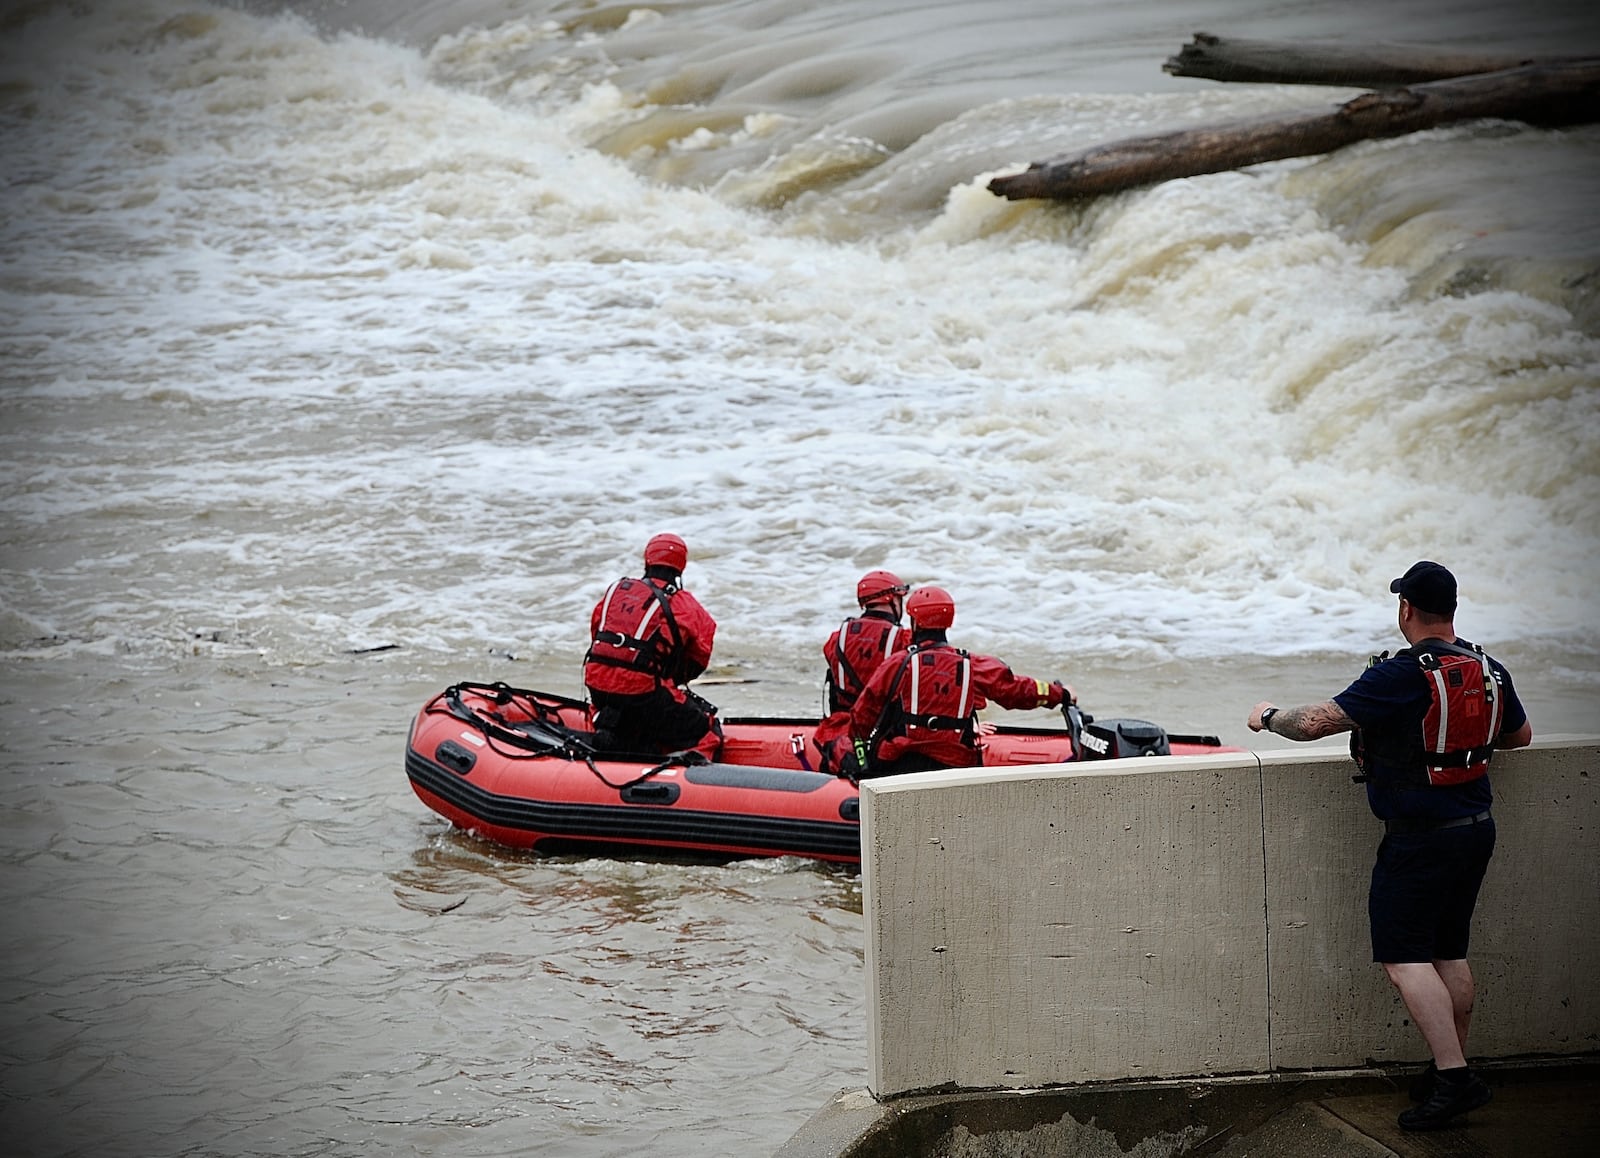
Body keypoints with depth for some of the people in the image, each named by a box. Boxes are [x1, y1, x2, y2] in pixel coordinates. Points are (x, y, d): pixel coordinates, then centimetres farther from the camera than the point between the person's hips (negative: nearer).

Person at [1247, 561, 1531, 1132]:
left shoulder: (1401, 676, -19)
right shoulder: (1490, 671, 3)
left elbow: (1316, 722, -19)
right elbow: (1520, 735, 21)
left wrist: (1269, 716, 1)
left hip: (1420, 837, -8)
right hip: (1477, 827, 8)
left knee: (1404, 956, -6)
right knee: (1449, 952, 17)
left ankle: (1453, 1077, -14)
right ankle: (1454, 1073, 23)